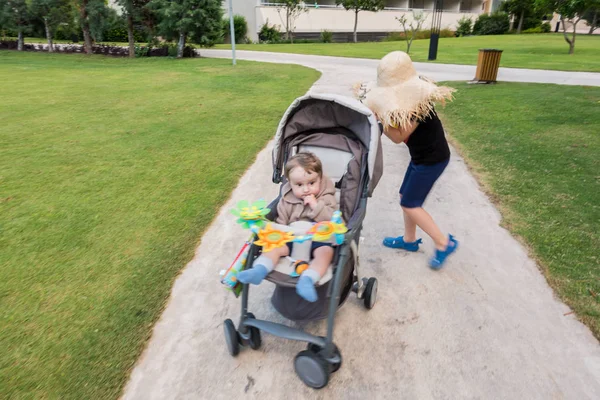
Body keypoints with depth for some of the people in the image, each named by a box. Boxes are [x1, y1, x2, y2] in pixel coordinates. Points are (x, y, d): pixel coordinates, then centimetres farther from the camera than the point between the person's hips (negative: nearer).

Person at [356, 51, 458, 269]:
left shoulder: (417, 101, -27)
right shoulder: (408, 94, -1)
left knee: (410, 204, -3)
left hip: (432, 158, -9)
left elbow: (399, 136, -23)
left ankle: (445, 243, 10)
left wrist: (379, 115, -24)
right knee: (406, 197, 16)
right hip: (422, 155, 9)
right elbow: (398, 130, 1)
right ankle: (409, 240, 33)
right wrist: (376, 109, -9)